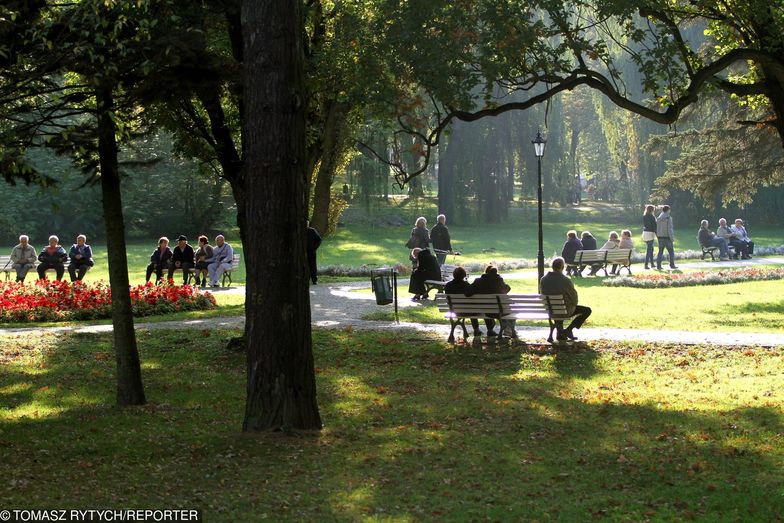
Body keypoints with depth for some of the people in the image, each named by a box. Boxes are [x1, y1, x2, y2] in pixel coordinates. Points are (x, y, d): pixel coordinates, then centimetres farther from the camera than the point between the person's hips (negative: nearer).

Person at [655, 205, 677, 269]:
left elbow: (657, 228, 9)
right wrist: (672, 237, -13)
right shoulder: (668, 218, -11)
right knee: (671, 251, 5)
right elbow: (670, 228, -15)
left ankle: (658, 265, 1)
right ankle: (672, 265, 4)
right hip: (667, 237, -6)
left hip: (660, 237, 6)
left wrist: (657, 236, 13)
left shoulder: (658, 218, 8)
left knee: (660, 251, 8)